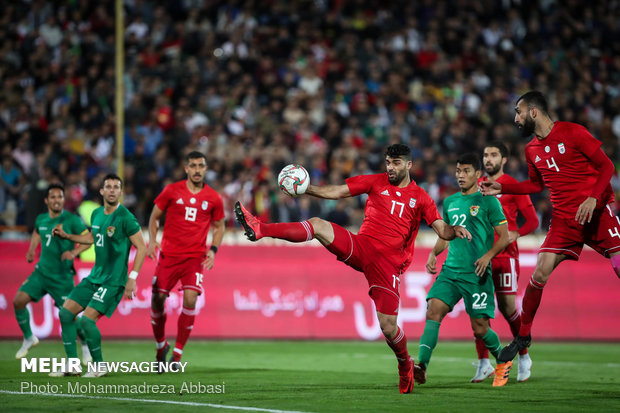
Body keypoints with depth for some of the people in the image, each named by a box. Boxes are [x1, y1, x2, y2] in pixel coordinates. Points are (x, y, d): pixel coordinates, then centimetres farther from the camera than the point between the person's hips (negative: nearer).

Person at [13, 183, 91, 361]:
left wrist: (74, 252, -24)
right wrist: (31, 250, 13)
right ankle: (28, 338, 11)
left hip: (62, 276, -5)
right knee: (18, 301, -9)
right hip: (41, 272, 5)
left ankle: (85, 345, 22)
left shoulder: (71, 220, -12)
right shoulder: (41, 219, 5)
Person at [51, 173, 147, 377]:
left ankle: (99, 366, 1)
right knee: (66, 312, 2)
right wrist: (66, 236, 20)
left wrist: (132, 278, -17)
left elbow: (141, 247, -13)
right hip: (94, 277, 8)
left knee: (87, 320, -18)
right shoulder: (96, 214, 8)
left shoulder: (125, 218, -14)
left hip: (113, 281, -8)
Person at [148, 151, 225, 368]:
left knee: (190, 299, -16)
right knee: (157, 299, -1)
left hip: (195, 257, 0)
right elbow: (154, 216, 10)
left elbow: (219, 226, 15)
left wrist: (213, 250, 0)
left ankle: (177, 353, -6)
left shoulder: (213, 198, 3)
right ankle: (161, 345, 24)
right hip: (169, 253, 1)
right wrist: (152, 240, -5)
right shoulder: (172, 191, 1)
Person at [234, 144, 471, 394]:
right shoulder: (375, 182, 11)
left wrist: (455, 230, -19)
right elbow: (335, 192, 6)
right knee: (318, 225, -23)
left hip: (388, 263, -1)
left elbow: (442, 230, 5)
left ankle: (405, 366, 22)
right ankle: (259, 229, -32)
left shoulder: (420, 198, 8)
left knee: (388, 326, -7)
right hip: (360, 246, 2)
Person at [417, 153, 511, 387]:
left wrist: (487, 256, -17)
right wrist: (434, 254, 7)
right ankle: (422, 366, -26)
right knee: (434, 310, -17)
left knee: (480, 328, -1)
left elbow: (504, 237, -2)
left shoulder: (488, 201, -2)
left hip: (477, 273, -5)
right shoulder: (450, 202, 15)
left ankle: (503, 361, 27)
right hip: (450, 270, 5)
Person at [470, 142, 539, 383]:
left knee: (507, 307, -5)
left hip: (505, 255, -4)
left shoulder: (513, 186, 1)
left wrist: (515, 234, -17)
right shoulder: (477, 186, 14)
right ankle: (484, 363, 5)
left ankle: (524, 358, 15)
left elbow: (532, 220, 0)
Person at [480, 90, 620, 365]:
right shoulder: (531, 150, 10)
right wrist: (502, 188, 15)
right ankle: (523, 336, 10)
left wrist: (593, 198, -21)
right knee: (539, 274, -5)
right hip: (564, 218, 5)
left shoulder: (573, 133, -8)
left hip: (597, 211, -5)